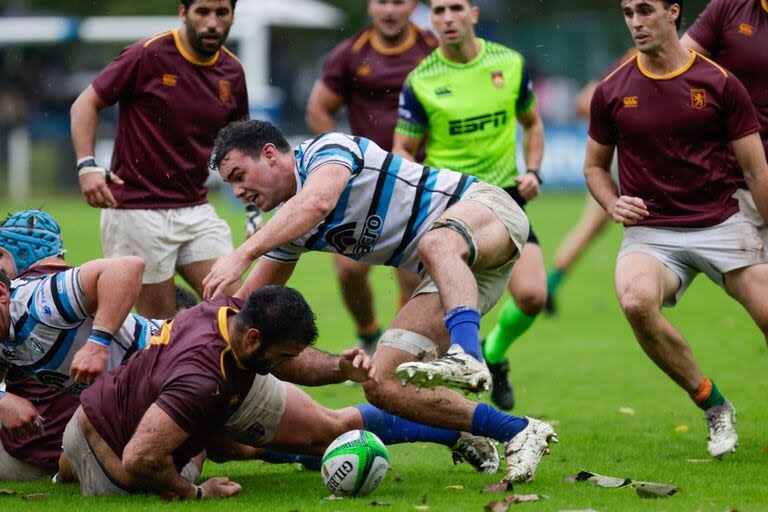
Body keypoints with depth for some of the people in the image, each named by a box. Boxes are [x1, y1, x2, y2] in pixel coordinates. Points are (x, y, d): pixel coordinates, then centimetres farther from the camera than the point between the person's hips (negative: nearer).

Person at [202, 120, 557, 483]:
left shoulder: (327, 148, -11)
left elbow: (317, 203, -33)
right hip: (455, 278, 8)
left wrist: (243, 254, -38)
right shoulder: (288, 227, 14)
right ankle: (517, 433, -9)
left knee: (436, 243, -43)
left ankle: (467, 357, -64)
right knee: (381, 386, -9)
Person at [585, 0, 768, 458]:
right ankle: (715, 408, -12)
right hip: (650, 230, 0)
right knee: (636, 301, -31)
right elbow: (595, 165, 18)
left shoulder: (720, 84, -1)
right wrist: (613, 202, -2)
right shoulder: (612, 92, 4)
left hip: (722, 224, 0)